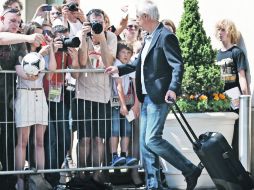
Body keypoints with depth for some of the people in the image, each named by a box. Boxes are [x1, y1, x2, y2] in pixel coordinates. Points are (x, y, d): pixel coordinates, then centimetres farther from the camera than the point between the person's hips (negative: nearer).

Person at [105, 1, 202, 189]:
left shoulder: (165, 36, -13)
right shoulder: (149, 38, 16)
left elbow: (178, 65, -19)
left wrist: (173, 88, -31)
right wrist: (119, 69, 25)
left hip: (159, 96, -10)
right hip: (147, 96, 10)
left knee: (152, 140, -14)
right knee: (145, 142, 7)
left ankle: (190, 170, -4)